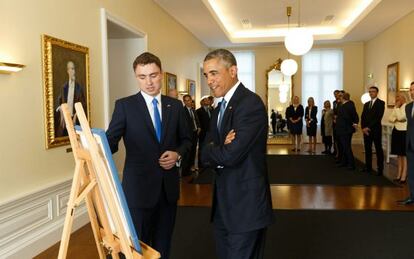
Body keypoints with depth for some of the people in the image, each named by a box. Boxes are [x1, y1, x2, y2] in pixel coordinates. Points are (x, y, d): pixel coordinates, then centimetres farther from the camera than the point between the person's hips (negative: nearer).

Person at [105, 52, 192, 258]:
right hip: (139, 188, -3)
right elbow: (110, 140, -10)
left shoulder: (175, 106, 6)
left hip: (169, 187, 4)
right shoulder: (124, 105, -4)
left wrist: (178, 154, -7)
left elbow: (186, 139, 13)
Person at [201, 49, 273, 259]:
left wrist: (212, 150, -4)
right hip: (222, 205, 8)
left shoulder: (251, 103, -16)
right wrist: (221, 149, -16)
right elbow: (207, 156, 5)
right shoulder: (219, 110, 12)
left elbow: (231, 155, -24)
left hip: (246, 204, -8)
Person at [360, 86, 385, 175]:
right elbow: (363, 117, 12)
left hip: (376, 130, -6)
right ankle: (368, 167, 14)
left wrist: (369, 127, -15)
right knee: (367, 149, 7)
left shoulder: (381, 103, -2)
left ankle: (380, 169, 3)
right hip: (366, 130, 6)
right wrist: (363, 128, -4)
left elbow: (378, 117, -12)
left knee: (378, 149, -1)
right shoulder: (366, 104, 18)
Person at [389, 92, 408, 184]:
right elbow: (390, 118, 9)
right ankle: (399, 175, 19)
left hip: (404, 132, -8)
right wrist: (396, 119, -9)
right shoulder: (396, 107, 12)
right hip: (396, 132, 8)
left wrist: (397, 107, -14)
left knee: (404, 154, -4)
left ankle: (404, 176, 0)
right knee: (399, 154, 12)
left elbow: (400, 117, -23)